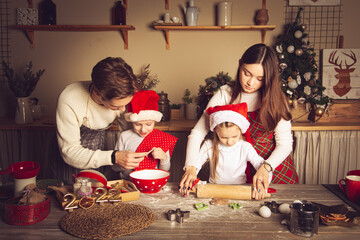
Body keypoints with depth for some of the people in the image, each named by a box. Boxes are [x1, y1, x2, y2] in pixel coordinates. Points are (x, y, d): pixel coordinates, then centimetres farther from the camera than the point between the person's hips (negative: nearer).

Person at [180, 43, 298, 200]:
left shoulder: (275, 99, -4)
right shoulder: (225, 95, -4)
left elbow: (285, 143, -8)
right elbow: (197, 132, -6)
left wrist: (266, 167, -28)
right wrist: (191, 167, -22)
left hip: (276, 168, 0)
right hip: (243, 173, 0)